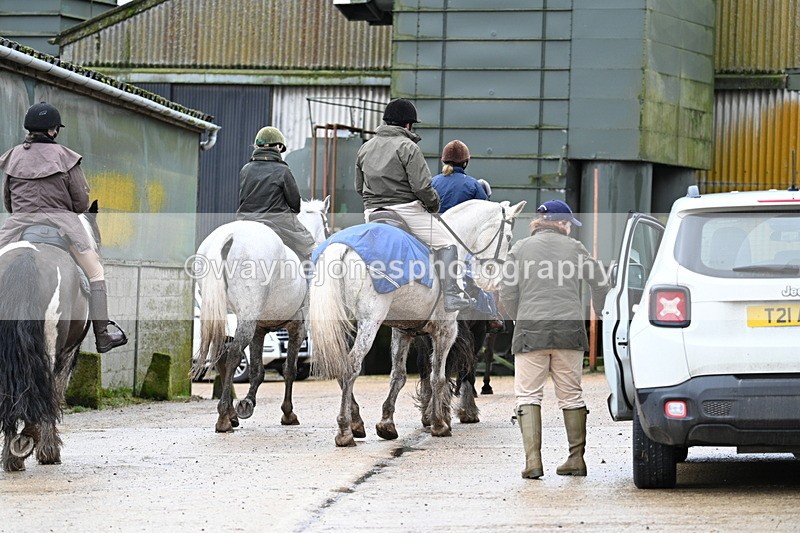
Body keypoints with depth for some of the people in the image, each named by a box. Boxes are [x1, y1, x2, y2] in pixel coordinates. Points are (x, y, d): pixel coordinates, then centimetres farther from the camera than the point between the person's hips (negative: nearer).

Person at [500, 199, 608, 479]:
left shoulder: (521, 248, 5)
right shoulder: (574, 248, 7)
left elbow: (508, 293, 0)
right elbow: (599, 283, 10)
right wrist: (600, 317, 26)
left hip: (531, 330, -1)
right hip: (569, 330, 1)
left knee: (528, 395, 1)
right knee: (571, 395, 11)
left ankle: (533, 460, -11)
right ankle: (576, 458, 13)